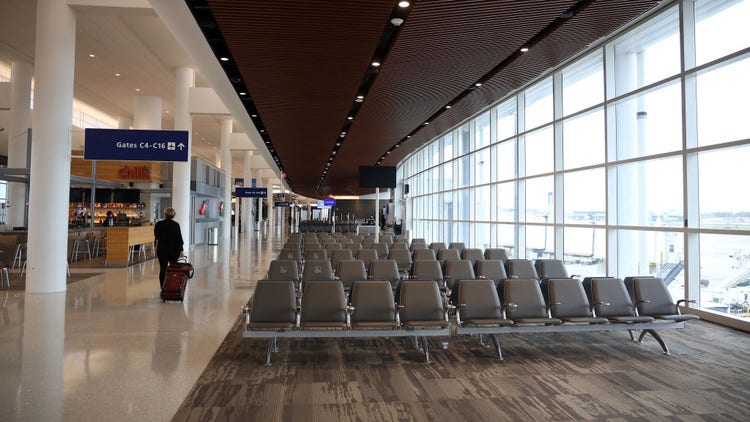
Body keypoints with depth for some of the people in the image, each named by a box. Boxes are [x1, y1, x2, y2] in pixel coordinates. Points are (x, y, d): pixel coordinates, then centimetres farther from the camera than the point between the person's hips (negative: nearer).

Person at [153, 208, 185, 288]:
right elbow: (179, 238, -11)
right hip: (173, 250, -1)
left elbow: (156, 237, 10)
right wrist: (181, 250, -7)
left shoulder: (158, 224, -3)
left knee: (163, 269, 3)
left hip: (162, 249, 1)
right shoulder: (175, 225, -10)